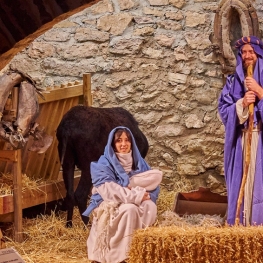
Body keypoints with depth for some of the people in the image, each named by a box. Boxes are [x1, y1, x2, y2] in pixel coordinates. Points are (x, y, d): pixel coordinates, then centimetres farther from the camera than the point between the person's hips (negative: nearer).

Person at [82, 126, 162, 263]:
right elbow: (108, 190, -21)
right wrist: (136, 196, -27)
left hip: (133, 203, 5)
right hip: (108, 206, -4)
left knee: (150, 205, -26)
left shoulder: (138, 162, 9)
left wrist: (143, 193, -23)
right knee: (130, 209, -35)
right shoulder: (104, 163, -6)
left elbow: (154, 183, -2)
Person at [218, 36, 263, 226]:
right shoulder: (233, 81, 13)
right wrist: (242, 104, -11)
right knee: (242, 177, -1)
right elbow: (224, 110, 5)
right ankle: (241, 220, 0)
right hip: (241, 139, 2)